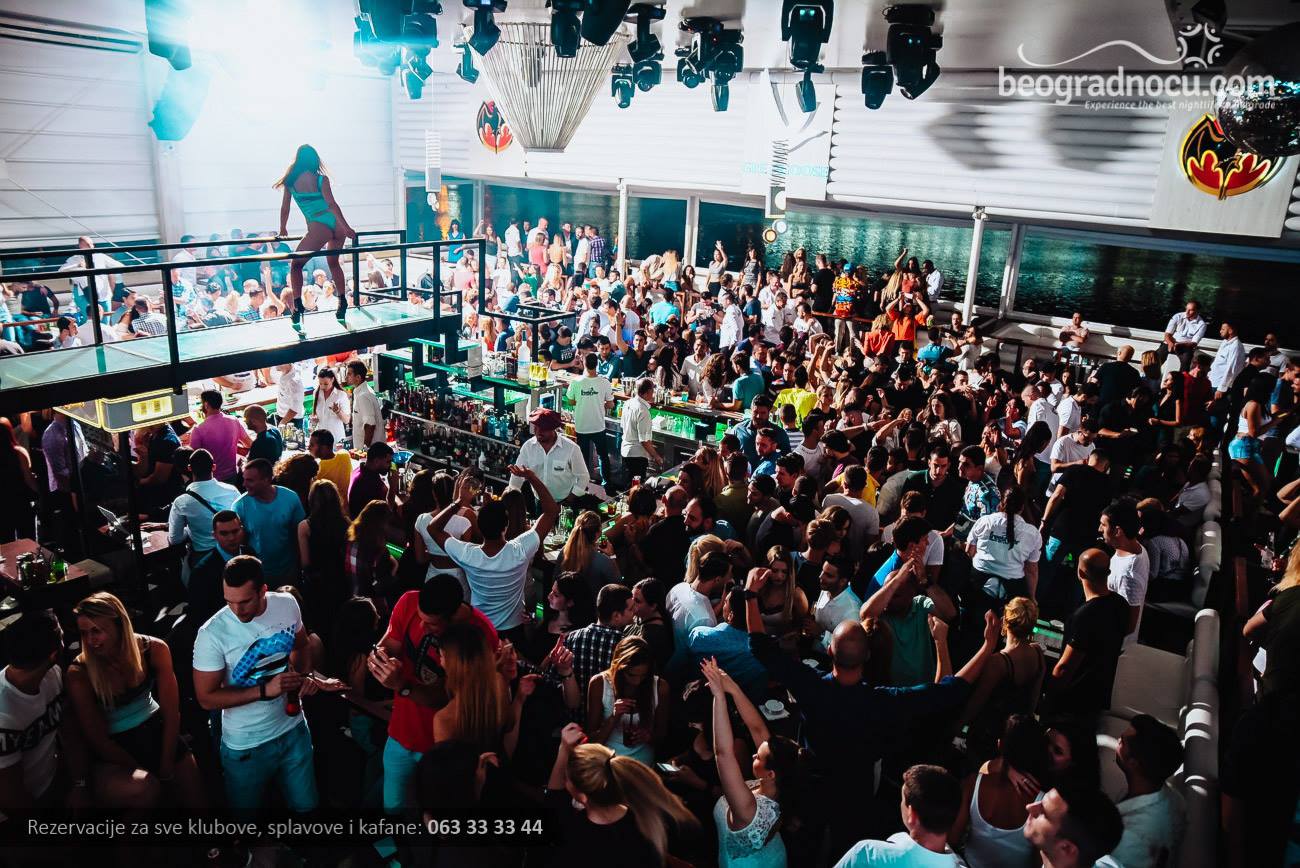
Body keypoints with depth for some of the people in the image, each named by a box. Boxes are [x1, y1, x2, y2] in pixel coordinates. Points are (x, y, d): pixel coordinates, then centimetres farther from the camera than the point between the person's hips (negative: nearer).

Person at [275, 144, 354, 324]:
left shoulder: (290, 181, 7)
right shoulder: (321, 179, 6)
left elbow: (285, 207, 14)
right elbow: (331, 204, -3)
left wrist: (283, 230, 27)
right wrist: (346, 228, -5)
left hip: (319, 227, -3)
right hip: (336, 223, 3)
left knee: (296, 264, 5)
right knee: (333, 263, 23)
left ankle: (298, 306, -10)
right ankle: (343, 303, 22)